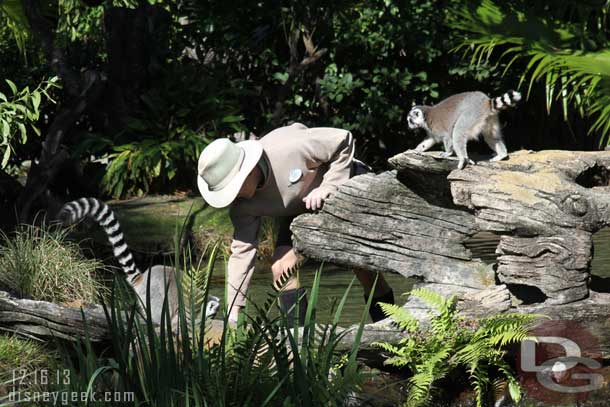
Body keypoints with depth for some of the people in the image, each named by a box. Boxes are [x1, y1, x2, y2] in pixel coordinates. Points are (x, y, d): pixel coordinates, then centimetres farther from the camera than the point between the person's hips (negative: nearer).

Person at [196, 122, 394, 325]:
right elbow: (242, 248, -16)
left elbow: (344, 141, -28)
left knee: (363, 265, -12)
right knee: (281, 268, -14)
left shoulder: (288, 148, -40)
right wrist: (233, 311, -19)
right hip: (298, 212, 5)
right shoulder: (242, 204, -21)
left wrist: (327, 187, -35)